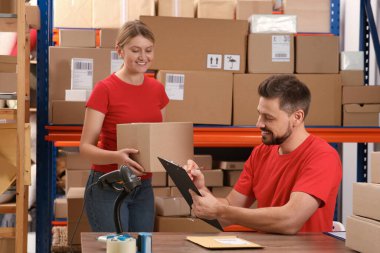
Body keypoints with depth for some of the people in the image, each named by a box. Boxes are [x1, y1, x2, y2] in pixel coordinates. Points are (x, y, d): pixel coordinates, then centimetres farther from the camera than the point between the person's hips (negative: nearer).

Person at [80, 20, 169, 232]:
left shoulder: (157, 89, 6)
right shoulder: (105, 89, -12)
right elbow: (86, 147, -13)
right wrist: (116, 157, -32)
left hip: (144, 187, 6)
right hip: (109, 186, -6)